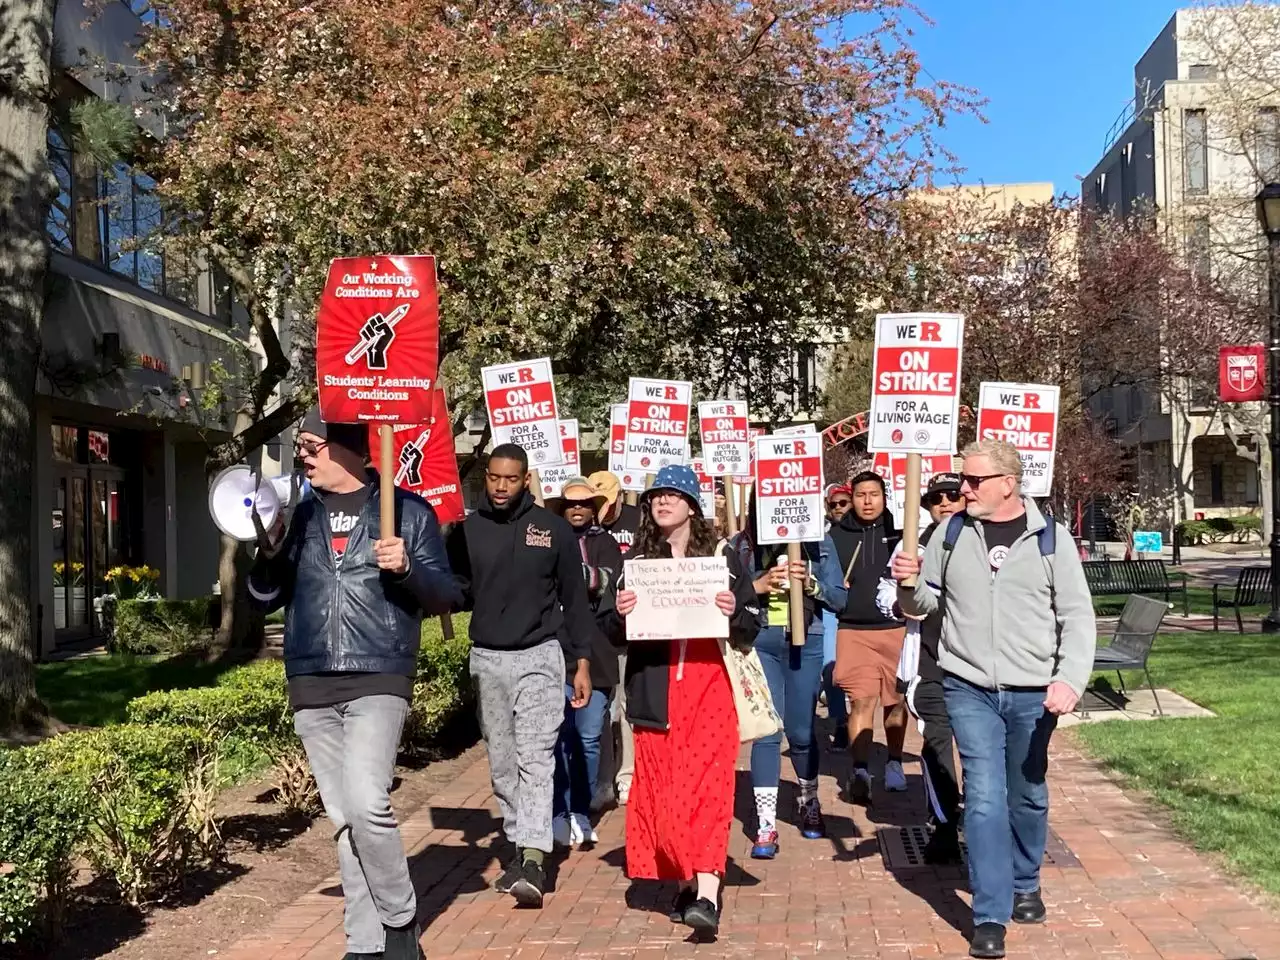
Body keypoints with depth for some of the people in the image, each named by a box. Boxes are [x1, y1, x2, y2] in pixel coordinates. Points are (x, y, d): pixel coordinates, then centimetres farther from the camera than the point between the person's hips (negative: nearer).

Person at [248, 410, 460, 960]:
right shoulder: (299, 516, 13)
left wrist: (407, 568, -17)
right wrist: (267, 553, -4)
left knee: (367, 806, -18)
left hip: (379, 680, -4)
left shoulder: (407, 511, 3)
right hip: (311, 687, 4)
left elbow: (445, 595, 3)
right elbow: (265, 599, 16)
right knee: (344, 819, 7)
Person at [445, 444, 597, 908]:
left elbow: (574, 599, 5)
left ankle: (534, 859, -17)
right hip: (486, 659, 3)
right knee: (502, 762, 9)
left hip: (539, 656, -3)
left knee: (535, 756, -12)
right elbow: (455, 590, 8)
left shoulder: (553, 529, 0)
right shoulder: (466, 530, 4)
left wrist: (582, 662, 3)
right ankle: (519, 847, 20)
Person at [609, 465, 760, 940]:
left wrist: (734, 612, -17)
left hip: (708, 691, -3)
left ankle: (707, 896, -16)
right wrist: (619, 612, -10)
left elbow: (752, 625, 4)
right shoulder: (636, 560, 10)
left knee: (704, 788, -11)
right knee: (662, 792, 4)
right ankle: (684, 884, 17)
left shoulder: (722, 555, 4)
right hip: (654, 696, 3)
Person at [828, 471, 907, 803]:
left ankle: (894, 763, 28)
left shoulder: (899, 531, 2)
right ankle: (860, 772, -1)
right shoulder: (838, 535, 5)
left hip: (896, 628, 0)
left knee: (896, 699, 9)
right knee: (862, 700, -7)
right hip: (854, 630, 0)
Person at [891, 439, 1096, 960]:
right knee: (985, 798, -7)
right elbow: (924, 604, 10)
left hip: (1033, 694, 0)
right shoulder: (950, 535, 3)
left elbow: (1077, 616, -4)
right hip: (969, 690, 0)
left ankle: (1024, 885, 38)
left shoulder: (1051, 538, -3)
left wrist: (1069, 679, -16)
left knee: (1028, 795, 15)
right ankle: (990, 917, -1)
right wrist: (909, 585, -13)